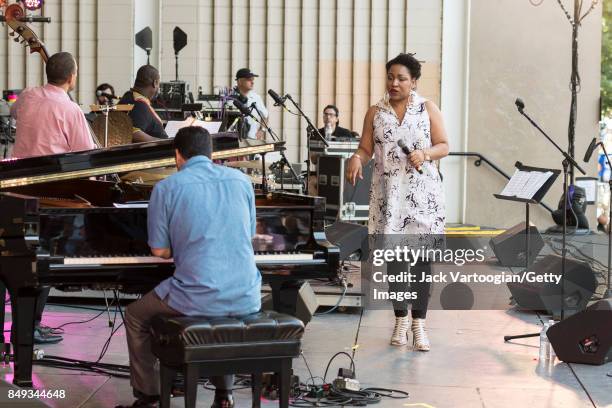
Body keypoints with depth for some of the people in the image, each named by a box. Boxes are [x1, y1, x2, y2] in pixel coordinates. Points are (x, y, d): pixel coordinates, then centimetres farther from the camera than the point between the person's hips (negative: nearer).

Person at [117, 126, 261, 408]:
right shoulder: (241, 180, 10)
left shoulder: (166, 188, -1)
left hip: (197, 298, -4)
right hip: (246, 299, 4)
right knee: (225, 316, 41)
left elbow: (159, 250, 2)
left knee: (136, 317, 24)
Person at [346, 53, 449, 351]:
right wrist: (357, 158, -16)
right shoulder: (375, 113, 10)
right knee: (393, 256, 3)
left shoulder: (428, 109, 6)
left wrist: (425, 153, -15)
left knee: (422, 256, -6)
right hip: (388, 195, 1)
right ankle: (401, 319, 16)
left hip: (423, 194, -1)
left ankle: (419, 323, -3)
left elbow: (444, 146, 5)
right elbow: (366, 149, 7)